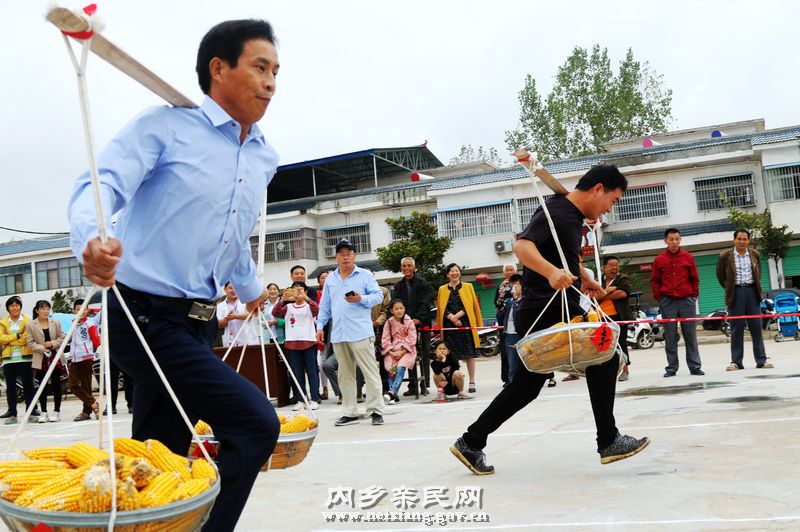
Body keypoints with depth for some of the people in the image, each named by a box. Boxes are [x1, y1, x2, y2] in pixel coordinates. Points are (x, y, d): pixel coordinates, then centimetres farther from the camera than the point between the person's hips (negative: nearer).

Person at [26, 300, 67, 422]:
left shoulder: (55, 322, 5)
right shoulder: (30, 325, 1)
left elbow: (62, 337, 6)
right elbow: (30, 343, -3)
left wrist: (52, 344, -11)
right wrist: (42, 348, -16)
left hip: (55, 357, 1)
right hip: (41, 359, -1)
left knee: (56, 385, 3)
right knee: (42, 386, 3)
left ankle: (56, 411, 10)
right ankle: (43, 412, 12)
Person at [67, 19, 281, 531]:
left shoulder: (265, 158, 12)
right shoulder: (168, 124, -8)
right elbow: (104, 183, -21)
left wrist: (251, 288, 39)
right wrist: (93, 240, -42)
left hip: (198, 325, 8)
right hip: (145, 317, -7)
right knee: (256, 423, -18)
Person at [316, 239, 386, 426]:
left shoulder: (365, 275, 4)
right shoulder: (330, 279, 17)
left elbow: (378, 296, -2)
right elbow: (324, 307, 20)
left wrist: (361, 299, -18)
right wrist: (320, 326, 13)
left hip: (361, 333, -5)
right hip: (338, 334, 5)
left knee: (370, 372, -6)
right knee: (345, 375, 9)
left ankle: (375, 410, -2)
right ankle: (349, 412, 15)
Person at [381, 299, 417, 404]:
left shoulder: (409, 322, 2)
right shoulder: (389, 322, 9)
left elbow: (411, 339, -3)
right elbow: (385, 339, 4)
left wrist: (402, 352, -12)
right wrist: (390, 351, -10)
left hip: (406, 350, -2)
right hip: (392, 351, 2)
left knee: (400, 367, -28)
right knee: (390, 368, -23)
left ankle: (392, 392, -34)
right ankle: (394, 395, -21)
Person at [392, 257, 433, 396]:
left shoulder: (423, 284, 1)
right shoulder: (398, 286, 12)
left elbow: (425, 303, -9)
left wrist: (418, 318, -22)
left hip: (422, 323, -3)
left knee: (424, 355, 1)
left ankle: (424, 385, 5)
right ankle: (413, 386, 10)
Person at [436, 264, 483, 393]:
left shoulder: (468, 287, 8)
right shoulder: (442, 289, 11)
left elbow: (470, 305, 0)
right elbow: (442, 308, 4)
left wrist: (457, 315, -12)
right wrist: (452, 318, -12)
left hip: (466, 324, -1)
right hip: (449, 326, 1)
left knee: (469, 354, -2)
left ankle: (472, 382, 4)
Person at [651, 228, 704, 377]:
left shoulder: (688, 257, 5)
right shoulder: (659, 260, 3)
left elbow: (695, 278, 10)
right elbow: (654, 281, 8)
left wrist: (694, 295, 2)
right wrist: (659, 297, 1)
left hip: (687, 300, 0)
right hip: (667, 302, 0)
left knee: (691, 335, 2)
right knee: (670, 337, 4)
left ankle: (695, 366, 8)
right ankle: (671, 367, 9)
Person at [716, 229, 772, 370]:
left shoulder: (755, 254, 7)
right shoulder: (725, 256, -2)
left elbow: (758, 273, 19)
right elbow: (721, 276, 7)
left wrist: (757, 288, 13)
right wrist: (729, 289, 7)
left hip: (752, 291, 2)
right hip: (736, 293, -2)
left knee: (756, 327, 3)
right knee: (736, 328, 1)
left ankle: (761, 360, 7)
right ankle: (736, 361, 5)